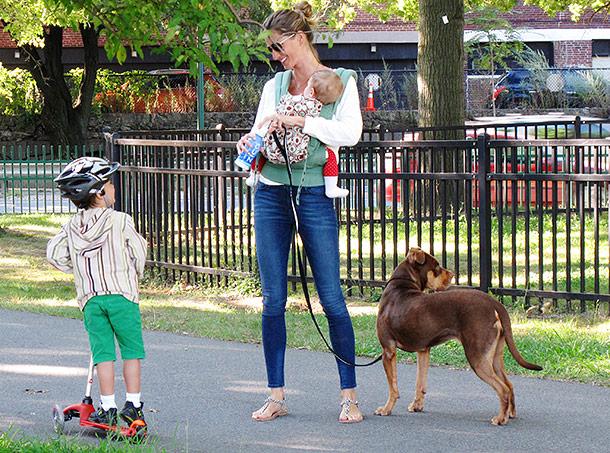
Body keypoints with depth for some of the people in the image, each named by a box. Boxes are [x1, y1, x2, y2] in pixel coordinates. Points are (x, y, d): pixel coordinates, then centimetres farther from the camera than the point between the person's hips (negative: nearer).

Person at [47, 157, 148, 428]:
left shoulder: (72, 227, 7)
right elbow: (139, 253, 2)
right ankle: (132, 405, 7)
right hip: (122, 293, -3)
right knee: (131, 350, 8)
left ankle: (108, 408, 2)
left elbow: (54, 254, 2)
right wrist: (133, 276, 22)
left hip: (90, 299, 3)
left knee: (103, 353, 6)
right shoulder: (120, 221, -4)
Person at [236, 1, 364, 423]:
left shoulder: (339, 82, 0)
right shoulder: (274, 86, 13)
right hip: (271, 194, 4)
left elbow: (350, 132, -14)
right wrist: (250, 144, -7)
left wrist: (301, 120, -22)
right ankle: (276, 395, 9)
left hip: (314, 195, -4)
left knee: (332, 297, -5)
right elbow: (260, 133, 15)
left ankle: (349, 395, 1)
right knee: (273, 299, 3)